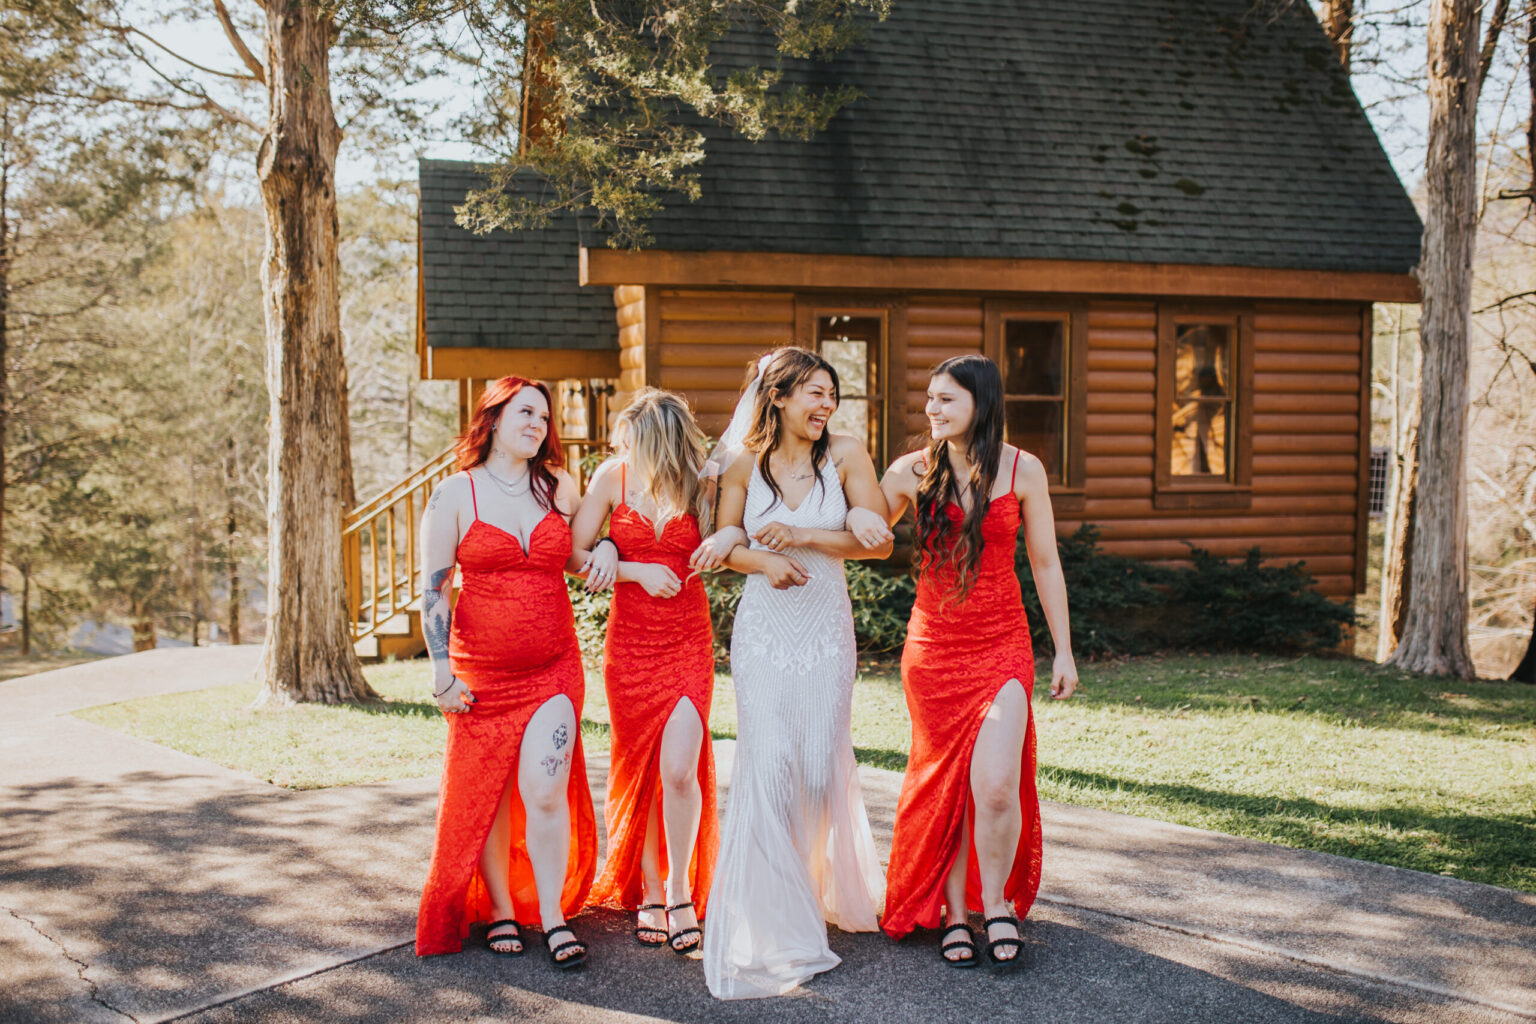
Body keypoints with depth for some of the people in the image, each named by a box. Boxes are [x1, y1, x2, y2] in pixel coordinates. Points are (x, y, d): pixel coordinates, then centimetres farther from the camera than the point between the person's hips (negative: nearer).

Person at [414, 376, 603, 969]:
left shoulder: (558, 488, 8)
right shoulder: (455, 495, -1)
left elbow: (581, 558, 24)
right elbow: (433, 590, -1)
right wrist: (442, 671, -6)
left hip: (554, 669, 1)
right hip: (481, 674, -1)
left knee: (545, 790, -9)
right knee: (485, 797, 6)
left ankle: (553, 916, 4)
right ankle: (500, 909, 24)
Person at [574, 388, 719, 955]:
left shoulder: (700, 484, -7)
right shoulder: (613, 476, -6)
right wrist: (637, 570, -12)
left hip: (689, 640, -1)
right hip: (629, 639, 1)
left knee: (679, 768, -12)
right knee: (639, 769, 6)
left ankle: (680, 889, 8)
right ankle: (648, 892, 22)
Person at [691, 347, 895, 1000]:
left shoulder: (845, 456, -2)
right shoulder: (744, 463, 0)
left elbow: (880, 540, -5)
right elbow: (725, 545, 9)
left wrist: (804, 537, -13)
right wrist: (761, 560, -12)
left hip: (826, 629, 0)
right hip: (763, 628, 0)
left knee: (821, 765, 2)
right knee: (766, 763, -9)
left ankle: (835, 889, 31)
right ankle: (776, 919, 2)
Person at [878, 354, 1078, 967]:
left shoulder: (1022, 470, 0)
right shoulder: (912, 472, 2)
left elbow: (1045, 563, 6)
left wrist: (1064, 652, 6)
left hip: (1002, 643, -1)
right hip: (931, 644, 2)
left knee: (996, 785, -15)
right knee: (945, 780, 6)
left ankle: (996, 900, 10)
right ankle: (953, 912, 22)